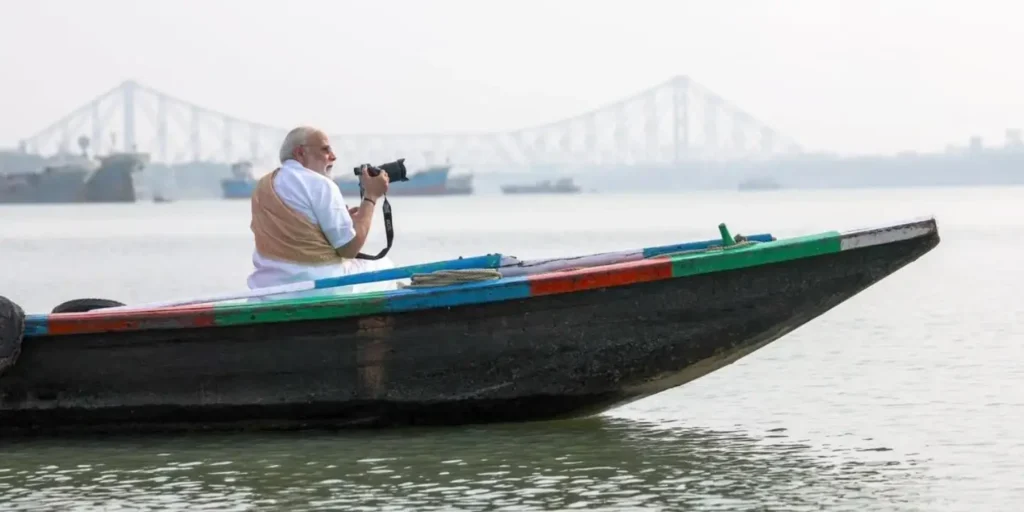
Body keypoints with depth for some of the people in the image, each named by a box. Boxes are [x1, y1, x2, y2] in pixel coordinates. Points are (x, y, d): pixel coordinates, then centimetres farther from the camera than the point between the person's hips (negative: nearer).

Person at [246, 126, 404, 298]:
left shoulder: (263, 186, 13)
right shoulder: (320, 184, -10)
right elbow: (350, 248, -10)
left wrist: (345, 218, 14)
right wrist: (371, 196, -3)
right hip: (318, 289, -7)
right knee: (383, 267, 19)